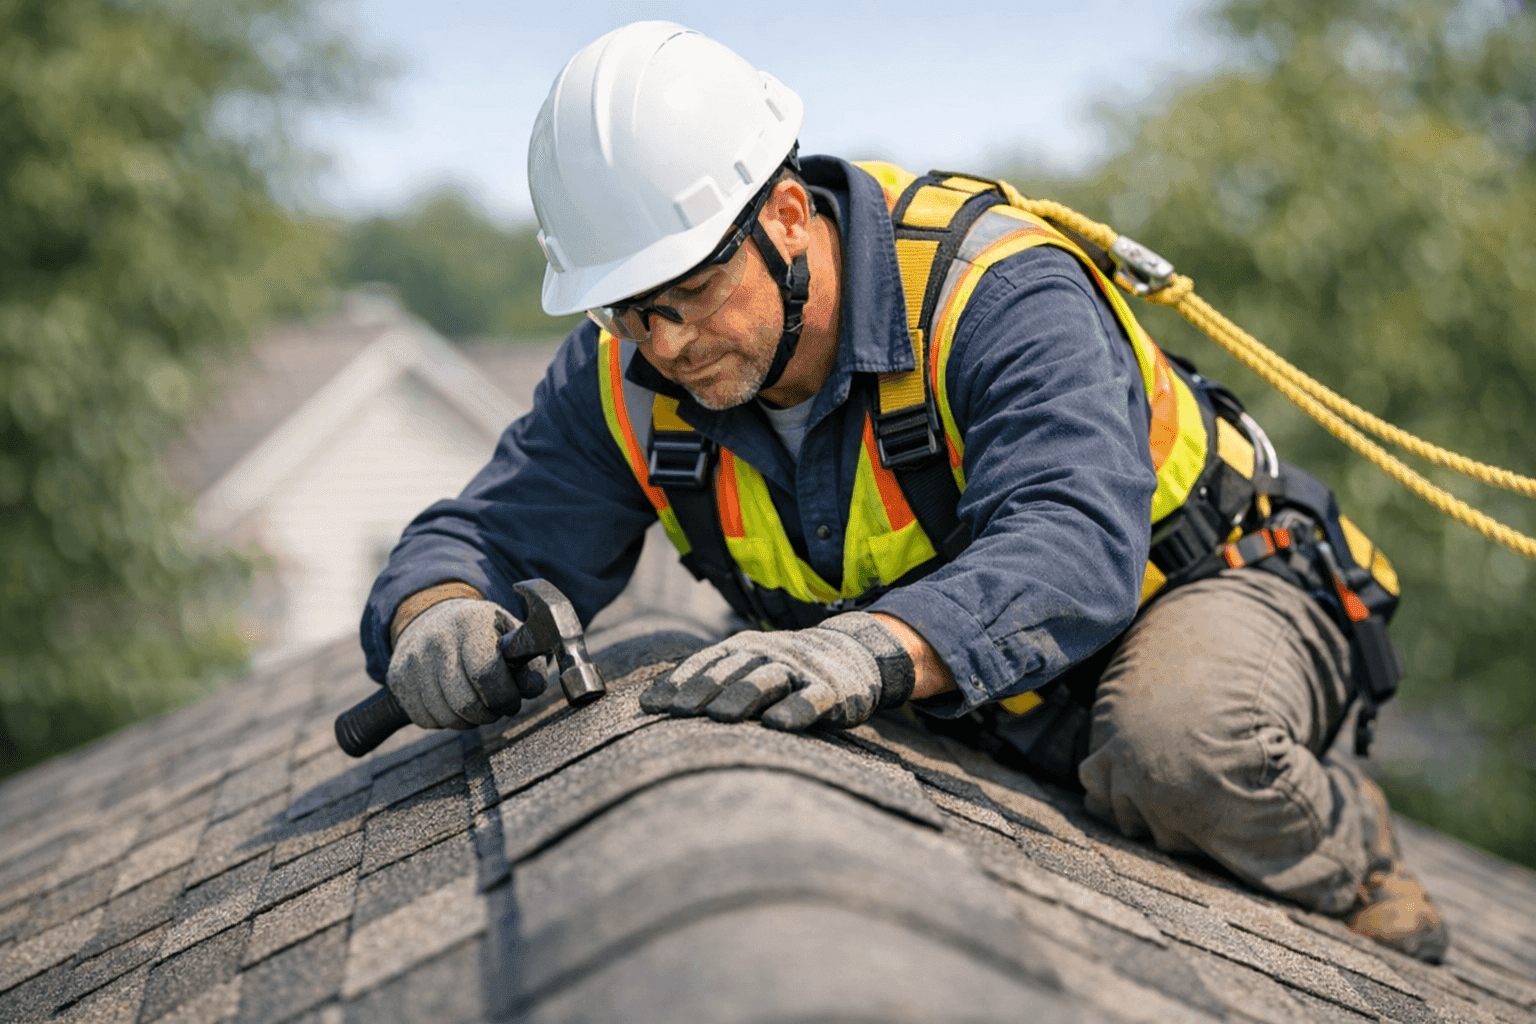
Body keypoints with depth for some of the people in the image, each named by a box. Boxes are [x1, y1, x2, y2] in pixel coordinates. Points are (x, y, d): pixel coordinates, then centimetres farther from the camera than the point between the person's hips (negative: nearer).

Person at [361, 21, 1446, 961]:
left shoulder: (995, 290, -32)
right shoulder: (629, 375, -14)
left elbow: (1071, 545, -46)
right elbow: (486, 535, -11)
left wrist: (880, 648, -65)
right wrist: (436, 618, -37)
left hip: (1211, 588, -6)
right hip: (983, 709, 7)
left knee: (1174, 758, -39)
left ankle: (1347, 851, -1)